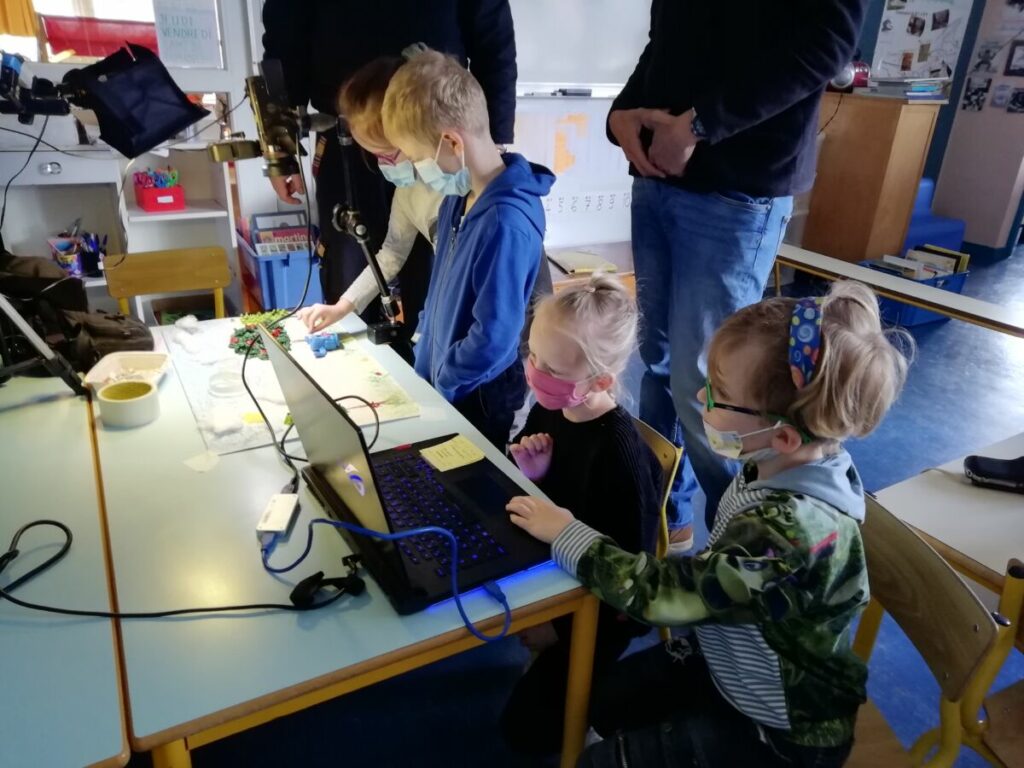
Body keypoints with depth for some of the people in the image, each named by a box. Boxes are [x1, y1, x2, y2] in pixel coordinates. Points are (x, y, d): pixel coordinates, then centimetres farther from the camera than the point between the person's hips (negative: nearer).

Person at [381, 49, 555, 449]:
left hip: (474, 399, -8)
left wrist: (435, 385, -13)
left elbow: (493, 340, -27)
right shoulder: (460, 194, 0)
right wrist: (423, 358, 10)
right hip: (437, 379, 8)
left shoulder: (506, 222, -29)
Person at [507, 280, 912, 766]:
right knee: (600, 698, 13)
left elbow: (660, 592, -29)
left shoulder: (790, 530, -39)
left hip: (779, 729, -7)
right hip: (734, 668, 7)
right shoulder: (784, 470, -13)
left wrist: (564, 533, -19)